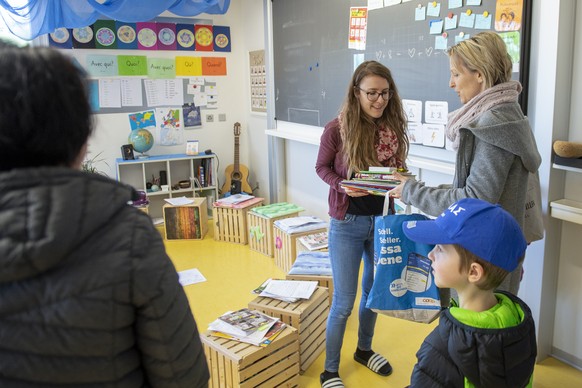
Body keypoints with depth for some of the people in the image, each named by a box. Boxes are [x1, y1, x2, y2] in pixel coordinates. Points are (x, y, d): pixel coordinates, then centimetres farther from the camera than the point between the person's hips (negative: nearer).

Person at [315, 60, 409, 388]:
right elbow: (322, 167, -3)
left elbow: (398, 171, 7)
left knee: (374, 290, 20)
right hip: (348, 223, -4)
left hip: (383, 220, 4)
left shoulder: (394, 128, -5)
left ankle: (364, 350, 44)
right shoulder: (337, 129, -15)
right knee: (344, 302, 2)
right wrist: (343, 186, -20)